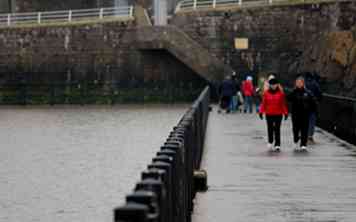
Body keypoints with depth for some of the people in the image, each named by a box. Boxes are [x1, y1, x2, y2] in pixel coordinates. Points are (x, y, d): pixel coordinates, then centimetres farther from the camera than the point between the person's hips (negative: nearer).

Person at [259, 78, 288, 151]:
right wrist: (261, 112, -2)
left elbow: (284, 104, 2)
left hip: (278, 114, -1)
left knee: (277, 129, -4)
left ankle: (277, 145, -3)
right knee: (270, 128, 10)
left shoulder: (281, 93, 0)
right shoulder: (266, 93, 1)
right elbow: (263, 103, 3)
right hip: (269, 114, 1)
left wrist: (285, 113, 0)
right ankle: (270, 142, 29)